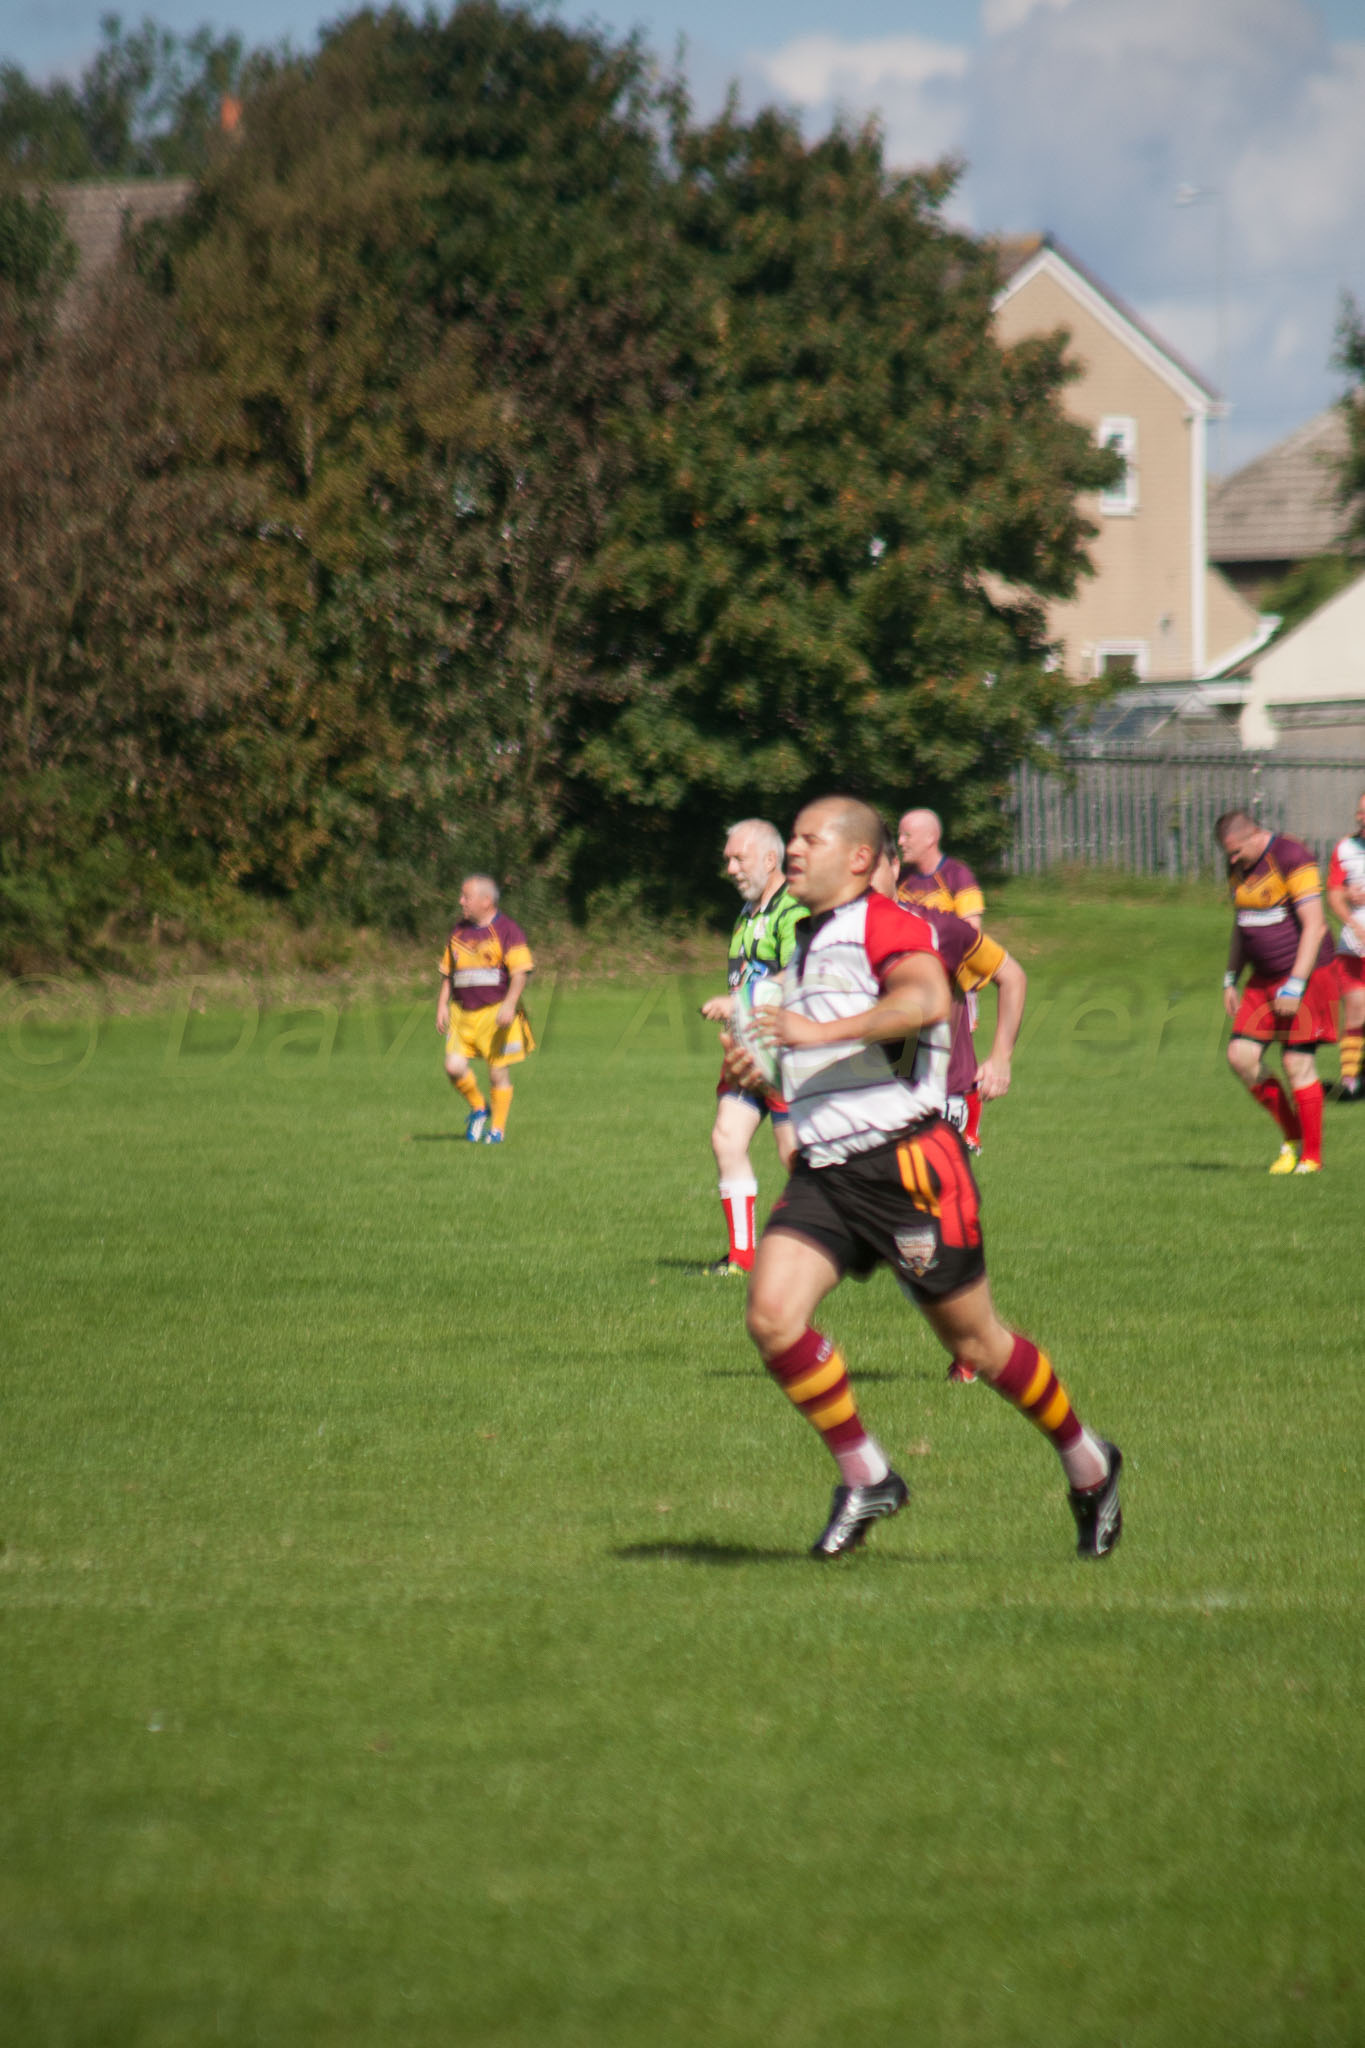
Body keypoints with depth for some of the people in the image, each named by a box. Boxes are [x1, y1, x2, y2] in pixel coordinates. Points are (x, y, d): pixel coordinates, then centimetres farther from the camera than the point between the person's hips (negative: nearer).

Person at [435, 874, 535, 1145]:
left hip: (496, 1012, -5)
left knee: (498, 1072, -2)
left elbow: (521, 972, -12)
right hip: (463, 1014, 5)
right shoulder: (458, 932, 14)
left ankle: (497, 1128, 13)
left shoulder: (507, 930, -5)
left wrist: (509, 1004, -24)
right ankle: (478, 1109, 15)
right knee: (454, 1067, -10)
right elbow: (448, 973, 22)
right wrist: (442, 1005, 12)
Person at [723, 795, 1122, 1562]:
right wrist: (753, 1066, 17)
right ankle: (866, 1479, -1)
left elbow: (928, 999, -31)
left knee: (975, 1341, 2)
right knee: (773, 1317, -13)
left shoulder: (886, 924, -9)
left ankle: (1088, 1463, 24)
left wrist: (823, 1030, -32)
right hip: (823, 1172, 8)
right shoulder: (807, 942, 20)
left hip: (907, 1162, -8)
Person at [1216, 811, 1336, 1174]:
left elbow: (1314, 926, -21)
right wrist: (1231, 980, 17)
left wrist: (1295, 987, -24)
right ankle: (1292, 1137, 13)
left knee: (1297, 1064, -8)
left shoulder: (1293, 859, -18)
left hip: (1305, 974, -8)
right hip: (1264, 978, 8)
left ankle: (1311, 1157, 4)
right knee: (1241, 1057, -3)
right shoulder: (1238, 868, 8)